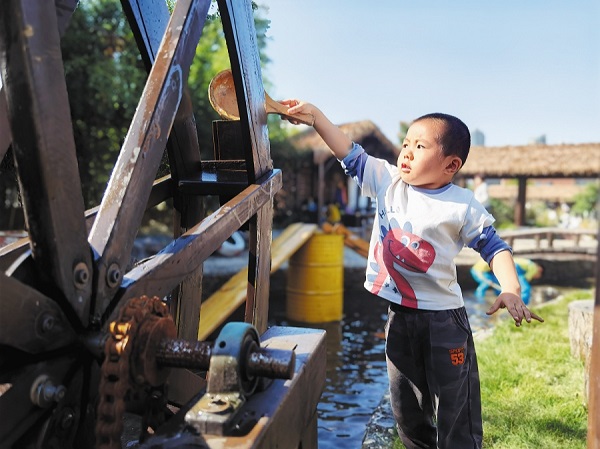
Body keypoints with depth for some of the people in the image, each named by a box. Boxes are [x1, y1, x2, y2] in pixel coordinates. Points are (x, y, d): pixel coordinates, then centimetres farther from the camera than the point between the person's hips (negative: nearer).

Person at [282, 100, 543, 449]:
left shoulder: (462, 206, -11)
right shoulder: (388, 181, 0)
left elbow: (494, 246, -7)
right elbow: (351, 154, 4)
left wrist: (511, 291, -23)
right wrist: (315, 114, 0)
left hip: (443, 318, -4)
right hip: (399, 315, 5)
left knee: (455, 412, 6)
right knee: (406, 410, 19)